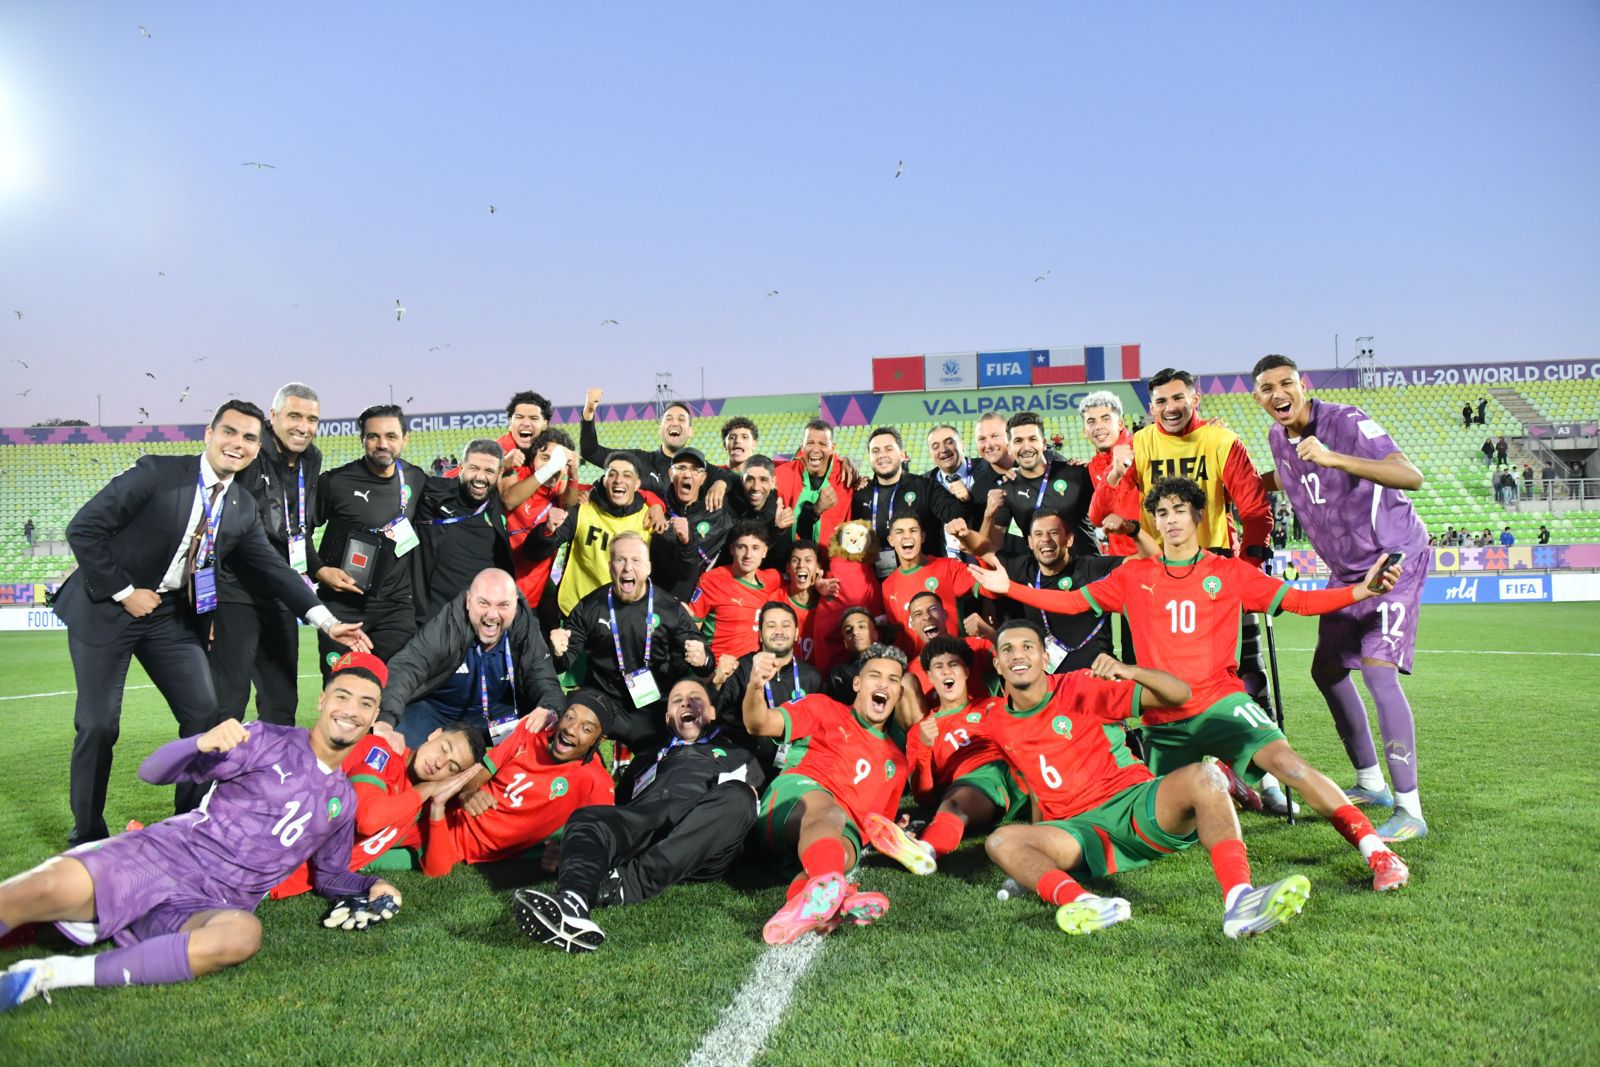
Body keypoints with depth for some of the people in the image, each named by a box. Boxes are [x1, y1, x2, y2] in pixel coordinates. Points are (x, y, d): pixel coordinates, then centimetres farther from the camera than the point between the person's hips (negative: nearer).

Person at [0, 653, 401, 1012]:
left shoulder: (344, 800, 19)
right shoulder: (269, 741, 3)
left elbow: (329, 875, 30)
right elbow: (153, 772, -3)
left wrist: (372, 886, 8)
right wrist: (203, 743, -25)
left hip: (213, 906, 3)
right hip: (160, 858, -2)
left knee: (243, 934, -36)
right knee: (55, 887, -33)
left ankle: (53, 975, -28)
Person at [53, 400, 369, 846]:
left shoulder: (244, 508, 1)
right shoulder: (157, 472, -16)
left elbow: (272, 568, 3)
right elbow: (84, 529, -15)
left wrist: (327, 622, -5)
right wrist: (124, 592, -15)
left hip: (172, 614, 5)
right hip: (105, 608, -5)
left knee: (204, 715, 0)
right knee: (99, 725, -1)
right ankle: (87, 836, 19)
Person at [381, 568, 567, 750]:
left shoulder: (527, 631, -16)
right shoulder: (446, 625, -23)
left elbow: (546, 684, -17)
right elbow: (404, 669, -34)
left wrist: (547, 711, -44)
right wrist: (384, 724, -52)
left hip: (497, 716, 2)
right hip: (434, 710, -2)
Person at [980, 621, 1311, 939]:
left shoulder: (1082, 686, -1)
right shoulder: (995, 725, 8)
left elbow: (1180, 694, -4)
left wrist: (1129, 671, -21)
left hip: (1135, 802, -1)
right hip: (1079, 828, 1)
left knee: (1201, 776, -31)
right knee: (1000, 841, -28)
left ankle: (1239, 899, -46)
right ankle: (1078, 900, -54)